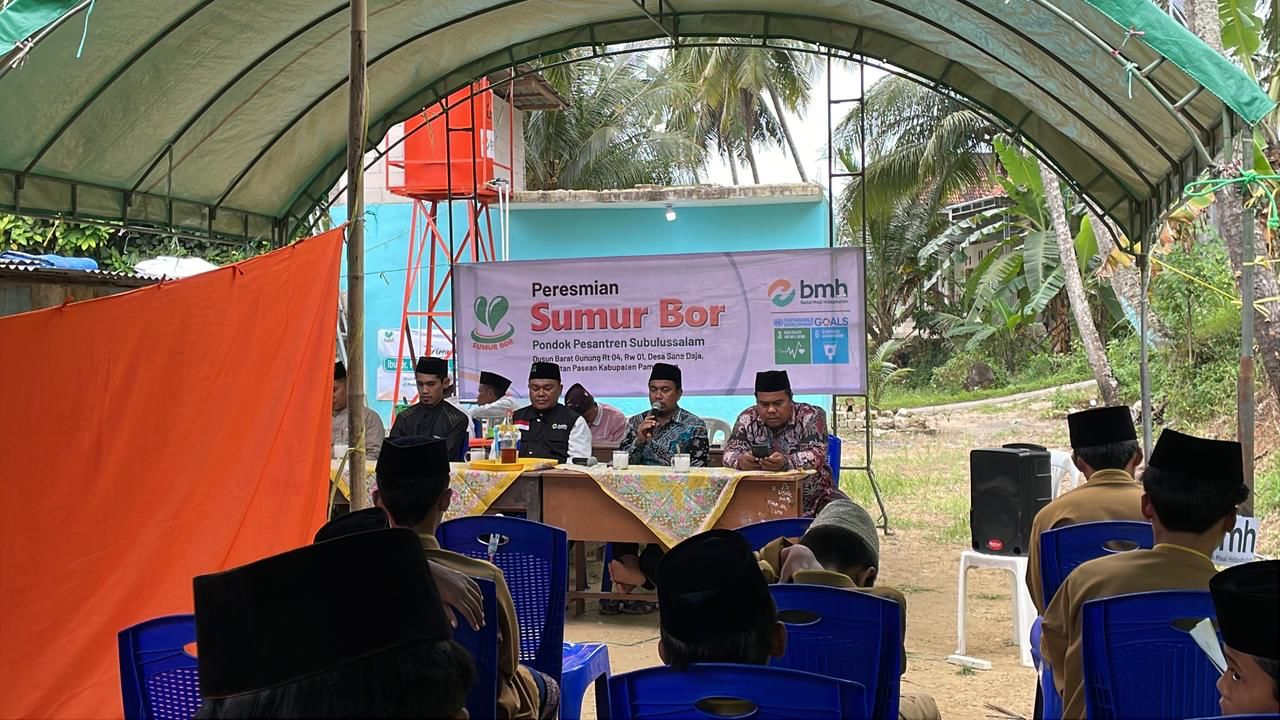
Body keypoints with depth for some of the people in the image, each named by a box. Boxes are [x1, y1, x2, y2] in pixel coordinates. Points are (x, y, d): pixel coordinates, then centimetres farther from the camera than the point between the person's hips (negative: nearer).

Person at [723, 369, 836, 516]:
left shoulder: (811, 416, -7)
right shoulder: (748, 418, 3)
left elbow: (816, 455, -20)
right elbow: (731, 451, -5)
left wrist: (786, 462, -41)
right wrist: (740, 461, -31)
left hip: (812, 497, -2)